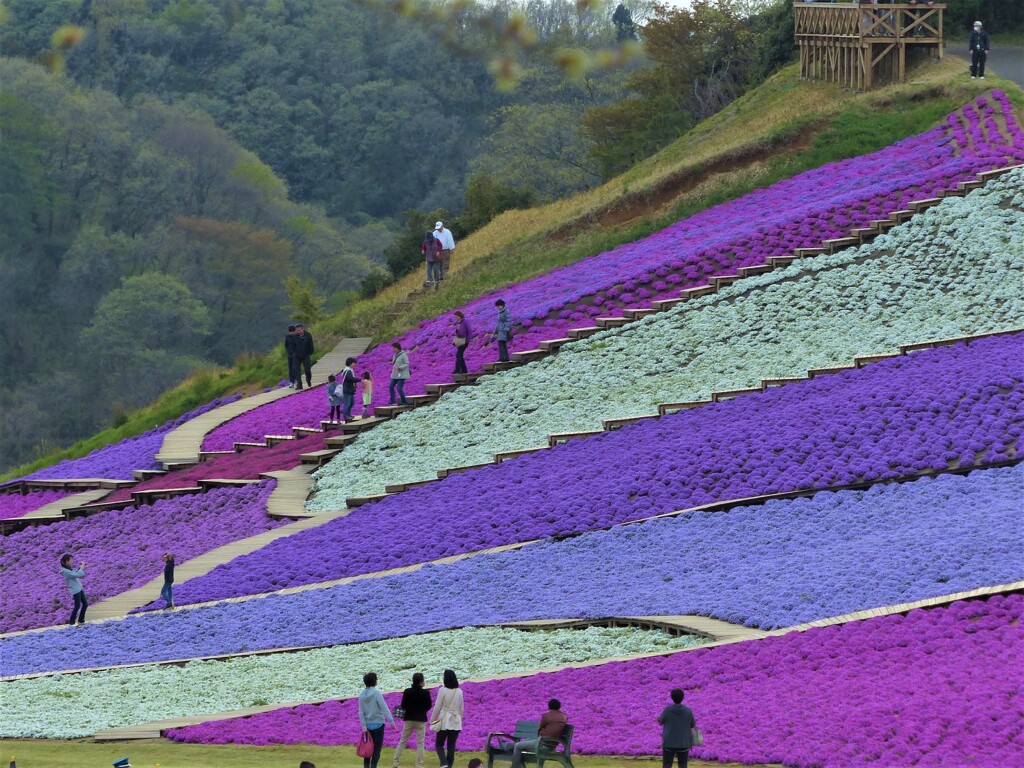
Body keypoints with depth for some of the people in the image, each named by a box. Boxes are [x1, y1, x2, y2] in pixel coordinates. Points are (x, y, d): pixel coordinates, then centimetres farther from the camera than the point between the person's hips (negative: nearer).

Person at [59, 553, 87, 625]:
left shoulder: (69, 569, 9)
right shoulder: (65, 571, -19)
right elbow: (77, 575, -24)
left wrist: (80, 567, 5)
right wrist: (81, 568, -9)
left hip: (79, 588, 9)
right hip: (75, 590, -9)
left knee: (85, 604, 13)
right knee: (77, 606, -3)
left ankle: (81, 620, 25)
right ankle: (71, 622, 8)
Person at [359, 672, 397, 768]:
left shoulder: (362, 695, 2)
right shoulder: (376, 693, -13)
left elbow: (361, 712, 1)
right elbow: (384, 708, -16)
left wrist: (364, 725, 3)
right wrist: (391, 721, -15)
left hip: (368, 724, 5)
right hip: (378, 724, -5)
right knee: (377, 749, 0)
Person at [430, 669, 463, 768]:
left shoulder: (443, 690, -11)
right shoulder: (459, 692, 1)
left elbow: (437, 707, -7)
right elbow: (461, 709, 8)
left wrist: (432, 721, 2)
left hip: (444, 721, -4)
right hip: (456, 722, 4)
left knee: (439, 744, 6)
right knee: (451, 746, 9)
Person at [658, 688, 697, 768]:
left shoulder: (667, 710, -13)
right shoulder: (688, 711, -11)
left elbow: (660, 722, 2)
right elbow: (692, 725, 2)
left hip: (669, 743, -1)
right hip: (684, 743, 1)